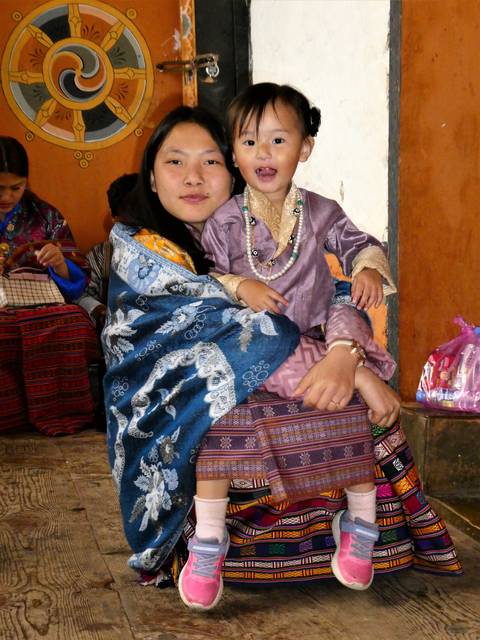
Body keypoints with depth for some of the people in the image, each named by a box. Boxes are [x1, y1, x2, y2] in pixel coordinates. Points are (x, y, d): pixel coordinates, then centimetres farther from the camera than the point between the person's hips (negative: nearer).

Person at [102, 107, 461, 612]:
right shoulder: (137, 251, -13)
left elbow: (333, 294, -6)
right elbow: (232, 327, -24)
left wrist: (344, 353, -30)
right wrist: (354, 372, -27)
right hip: (172, 433, -6)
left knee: (363, 405, -11)